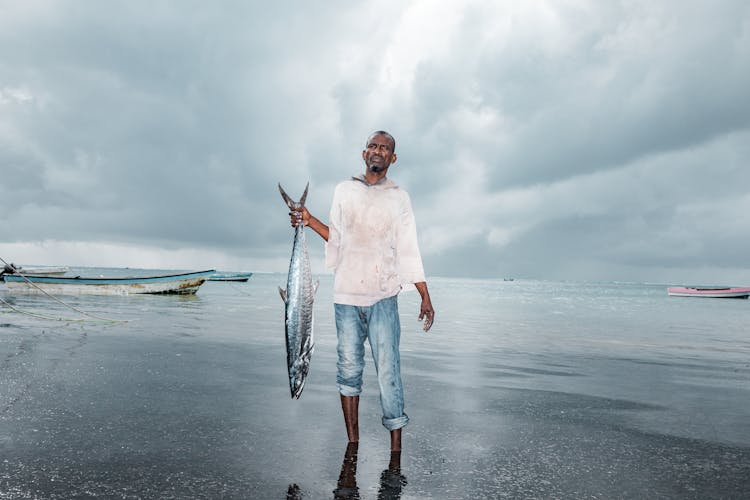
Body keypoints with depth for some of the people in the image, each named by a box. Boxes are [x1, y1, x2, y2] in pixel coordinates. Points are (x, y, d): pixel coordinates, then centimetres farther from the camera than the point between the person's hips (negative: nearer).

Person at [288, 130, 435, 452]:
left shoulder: (399, 198, 9)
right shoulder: (344, 191, 12)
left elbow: (409, 251, 7)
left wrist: (425, 297, 1)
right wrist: (310, 221, 4)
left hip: (383, 296, -2)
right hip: (346, 294, 2)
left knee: (388, 371, -6)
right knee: (349, 369, 5)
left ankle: (396, 450, 1)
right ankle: (352, 443, 17)